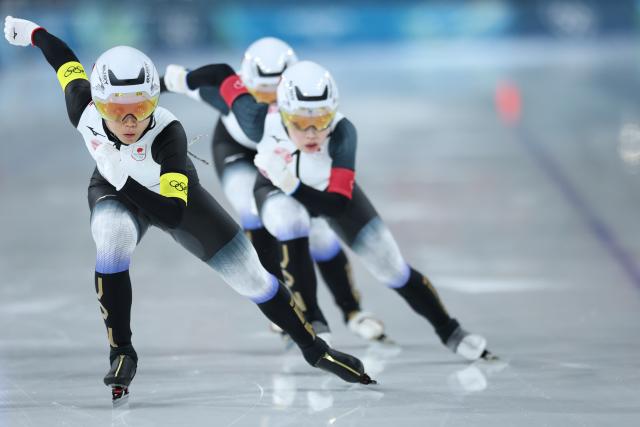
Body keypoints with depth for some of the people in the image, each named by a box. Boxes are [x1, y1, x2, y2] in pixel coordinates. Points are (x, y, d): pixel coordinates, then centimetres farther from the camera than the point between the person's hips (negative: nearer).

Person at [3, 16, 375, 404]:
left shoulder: (168, 133, -41)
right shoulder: (83, 111, -31)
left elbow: (173, 214, -45)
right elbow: (68, 61, -8)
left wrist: (123, 180, -50)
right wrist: (34, 32, 8)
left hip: (171, 194, -1)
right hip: (114, 193, 1)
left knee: (249, 275, 1)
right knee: (113, 241, -33)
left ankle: (314, 349, 23)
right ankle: (122, 355, -17)